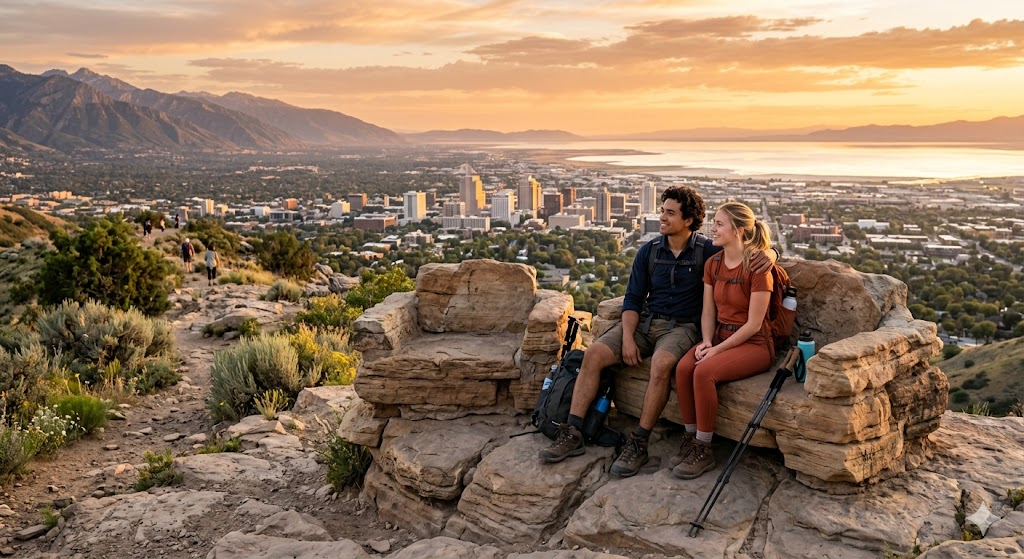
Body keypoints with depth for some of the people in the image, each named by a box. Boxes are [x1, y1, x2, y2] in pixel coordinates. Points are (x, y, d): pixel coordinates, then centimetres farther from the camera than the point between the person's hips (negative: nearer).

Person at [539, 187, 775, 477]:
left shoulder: (707, 250, -3)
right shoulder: (648, 252, 7)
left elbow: (752, 247, 2)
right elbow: (633, 298, 7)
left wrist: (767, 254, -24)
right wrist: (627, 338, -8)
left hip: (683, 326, -4)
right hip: (645, 321, 4)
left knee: (661, 363, -37)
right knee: (593, 353, -17)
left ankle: (639, 443, -26)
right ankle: (572, 433, -15)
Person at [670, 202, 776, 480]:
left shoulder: (757, 267, -15)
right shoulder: (712, 264, 7)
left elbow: (753, 324, -16)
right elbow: (708, 312, 10)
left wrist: (717, 350, -18)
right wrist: (706, 341, -9)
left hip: (753, 344, -6)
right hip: (719, 337, 6)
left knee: (704, 372, -31)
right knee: (683, 368, -23)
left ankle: (704, 450, -15)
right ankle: (690, 437, -8)